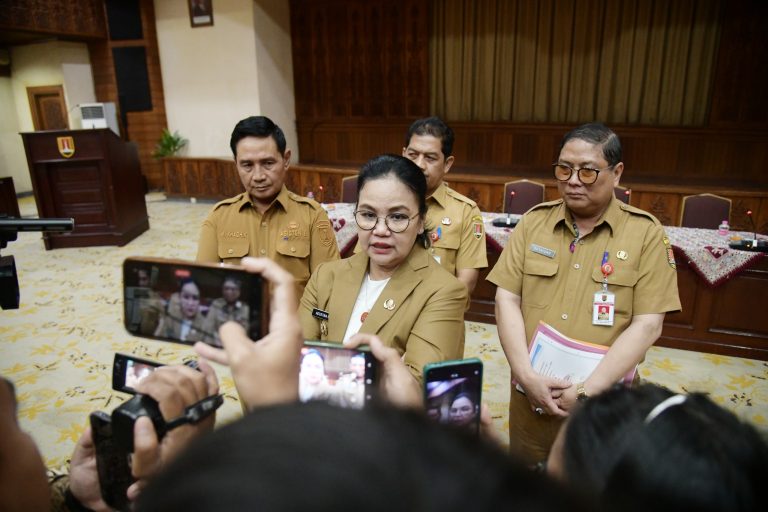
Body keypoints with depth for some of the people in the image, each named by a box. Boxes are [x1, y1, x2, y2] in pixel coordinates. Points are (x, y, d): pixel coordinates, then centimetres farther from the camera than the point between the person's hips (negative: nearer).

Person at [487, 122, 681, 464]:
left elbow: (647, 324, -11)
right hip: (530, 397, 2)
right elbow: (507, 299, -3)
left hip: (604, 403, -2)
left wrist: (587, 391, -17)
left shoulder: (646, 232, -7)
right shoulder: (534, 221, 0)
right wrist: (527, 377, -14)